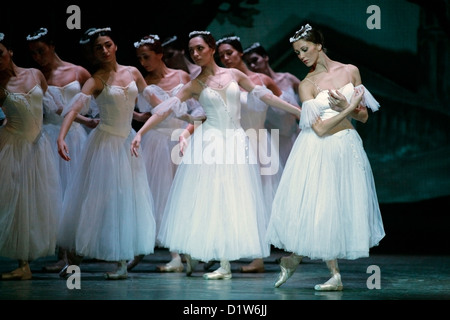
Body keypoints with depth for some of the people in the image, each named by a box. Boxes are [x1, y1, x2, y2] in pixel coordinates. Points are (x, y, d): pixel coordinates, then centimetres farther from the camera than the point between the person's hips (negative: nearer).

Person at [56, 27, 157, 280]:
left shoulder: (132, 73, 4)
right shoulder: (96, 80, -10)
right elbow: (74, 108, -23)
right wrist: (61, 138, -37)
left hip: (128, 141, 4)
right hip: (105, 142, -4)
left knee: (128, 199, 4)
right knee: (96, 197, -3)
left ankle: (122, 262, 11)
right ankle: (74, 258, 8)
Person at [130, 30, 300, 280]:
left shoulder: (233, 75, 7)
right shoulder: (195, 85, 3)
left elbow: (265, 96, 11)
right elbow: (165, 109, -3)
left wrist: (300, 112, 11)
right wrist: (140, 134, -13)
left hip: (236, 141, 1)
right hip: (209, 142, -1)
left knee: (232, 199, 0)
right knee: (206, 198, -4)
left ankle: (225, 263, 3)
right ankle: (193, 255, 5)